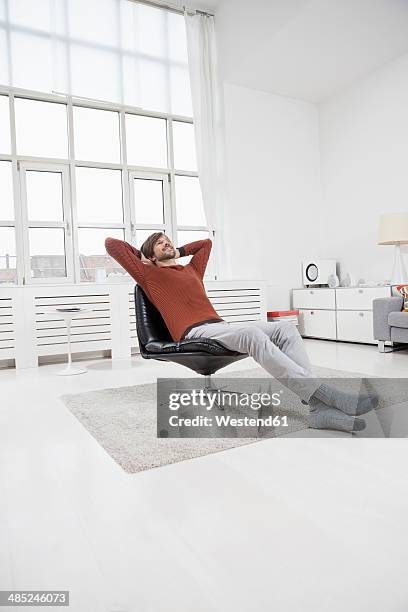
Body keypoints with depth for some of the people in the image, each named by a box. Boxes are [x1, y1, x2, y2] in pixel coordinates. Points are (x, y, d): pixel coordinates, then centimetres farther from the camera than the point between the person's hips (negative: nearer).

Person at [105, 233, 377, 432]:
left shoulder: (192, 269, 33)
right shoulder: (150, 275, 15)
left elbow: (206, 242, 50)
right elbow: (111, 243, 15)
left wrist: (178, 252, 40)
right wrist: (141, 255, 26)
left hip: (222, 326, 8)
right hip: (195, 333, -8)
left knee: (286, 328, -15)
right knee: (252, 333, -37)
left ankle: (319, 407, -29)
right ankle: (325, 393, -40)